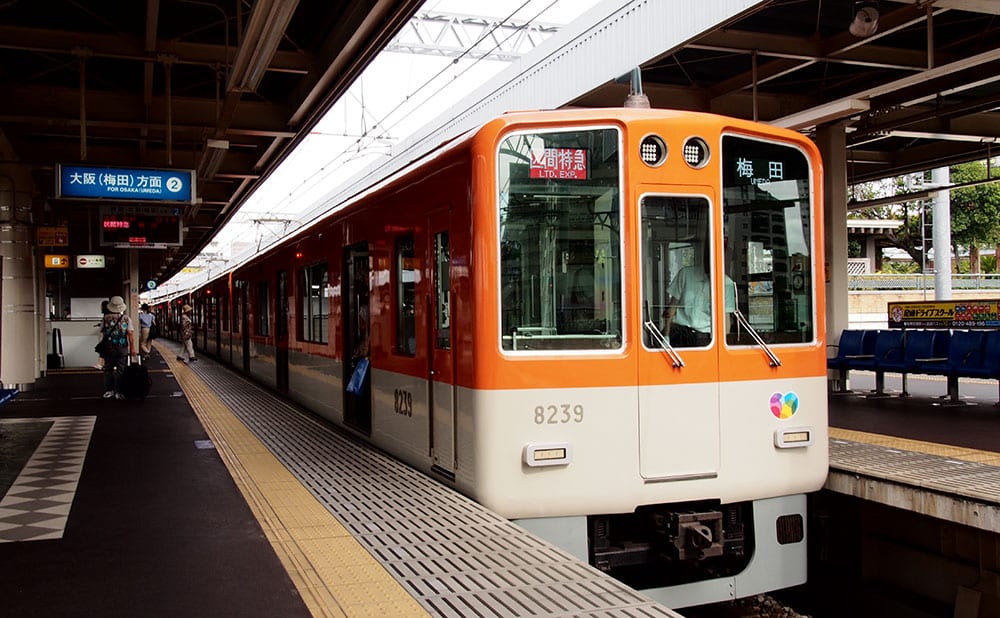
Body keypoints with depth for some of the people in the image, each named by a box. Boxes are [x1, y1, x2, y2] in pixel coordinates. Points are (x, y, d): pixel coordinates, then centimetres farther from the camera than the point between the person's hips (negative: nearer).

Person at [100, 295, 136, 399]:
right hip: (122, 347, -1)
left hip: (108, 347, 1)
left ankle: (108, 391, 12)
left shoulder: (105, 318, -1)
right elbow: (130, 334, -7)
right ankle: (118, 392, 4)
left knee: (108, 369, 12)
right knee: (120, 370, 4)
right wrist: (132, 348, -3)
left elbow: (102, 333, 4)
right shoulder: (126, 318, -4)